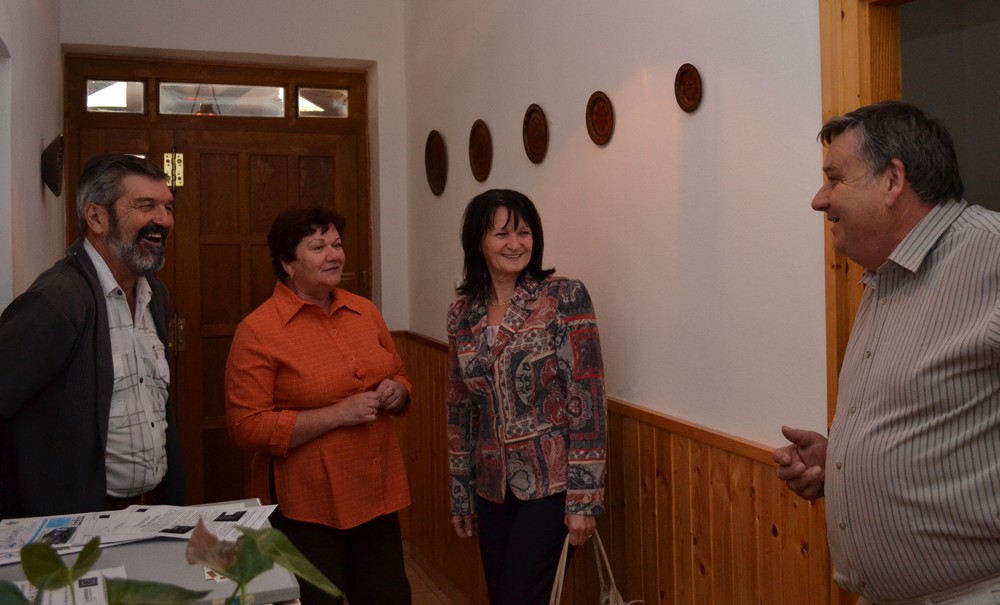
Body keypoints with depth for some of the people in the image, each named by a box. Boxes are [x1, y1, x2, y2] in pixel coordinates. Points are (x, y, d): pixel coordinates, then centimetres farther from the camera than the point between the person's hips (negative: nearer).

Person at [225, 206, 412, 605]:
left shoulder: (364, 311, 6)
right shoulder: (258, 331, -12)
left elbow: (399, 377, 19)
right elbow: (247, 428, -16)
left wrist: (395, 392, -5)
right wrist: (338, 414, -20)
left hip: (378, 494, 6)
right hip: (307, 509, -5)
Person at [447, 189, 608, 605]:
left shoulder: (565, 298, -10)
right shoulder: (463, 312, 4)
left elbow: (587, 399, -13)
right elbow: (459, 407, 10)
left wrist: (584, 497, -15)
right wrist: (460, 493, 13)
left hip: (550, 482, -5)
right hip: (492, 486, 5)